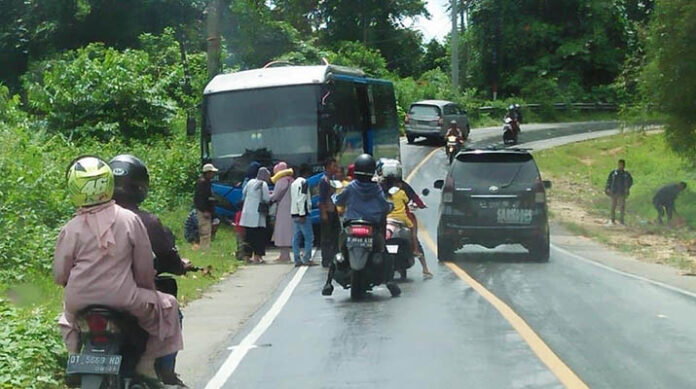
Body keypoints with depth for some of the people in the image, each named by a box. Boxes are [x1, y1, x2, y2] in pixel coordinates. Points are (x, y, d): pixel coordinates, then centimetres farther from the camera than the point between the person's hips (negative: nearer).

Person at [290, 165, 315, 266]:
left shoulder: (294, 183, 18)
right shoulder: (304, 182, -9)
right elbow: (301, 199, -17)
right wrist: (302, 214, -20)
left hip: (294, 213, 9)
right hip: (303, 214, -9)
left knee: (296, 238, 5)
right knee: (309, 237, -4)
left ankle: (297, 260, 4)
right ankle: (307, 259, -6)